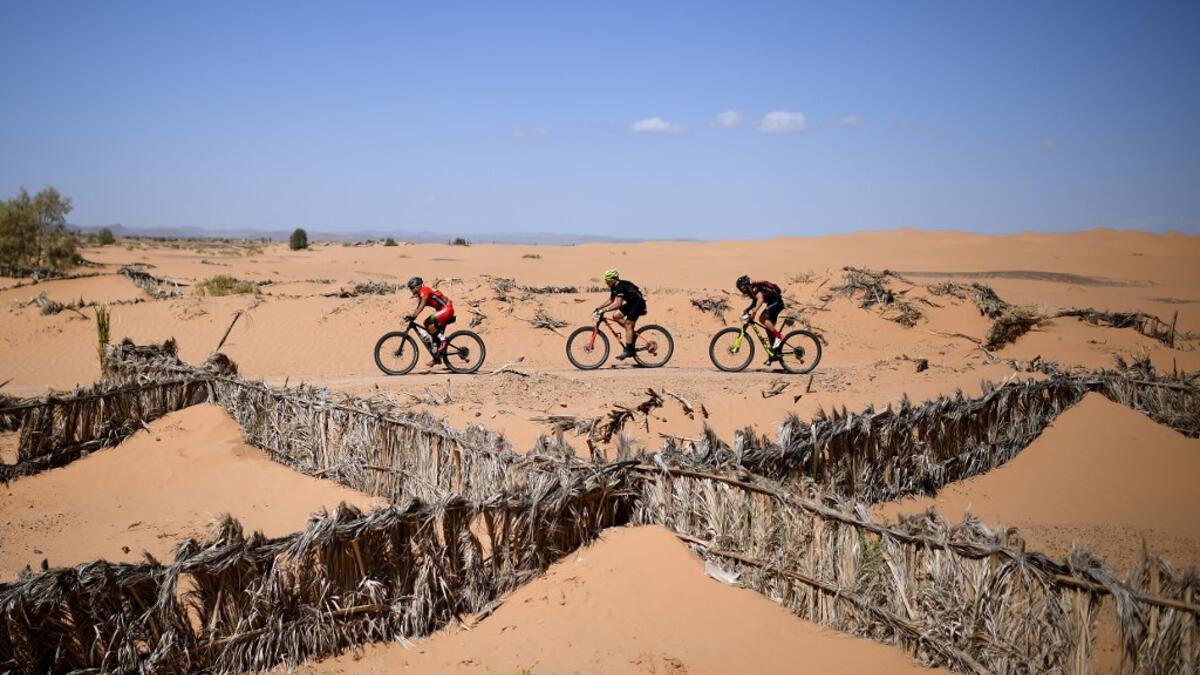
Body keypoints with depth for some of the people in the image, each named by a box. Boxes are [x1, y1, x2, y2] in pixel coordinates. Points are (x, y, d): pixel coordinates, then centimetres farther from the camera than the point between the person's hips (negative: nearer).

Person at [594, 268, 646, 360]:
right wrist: (599, 308, 2)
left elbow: (617, 304, -36)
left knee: (628, 325, -13)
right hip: (631, 303, 10)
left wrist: (603, 310, -39)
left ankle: (628, 350, -12)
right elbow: (611, 300, 12)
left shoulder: (621, 287, -28)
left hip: (638, 303, -10)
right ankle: (632, 333, 11)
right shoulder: (614, 287, 1)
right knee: (617, 316, -1)